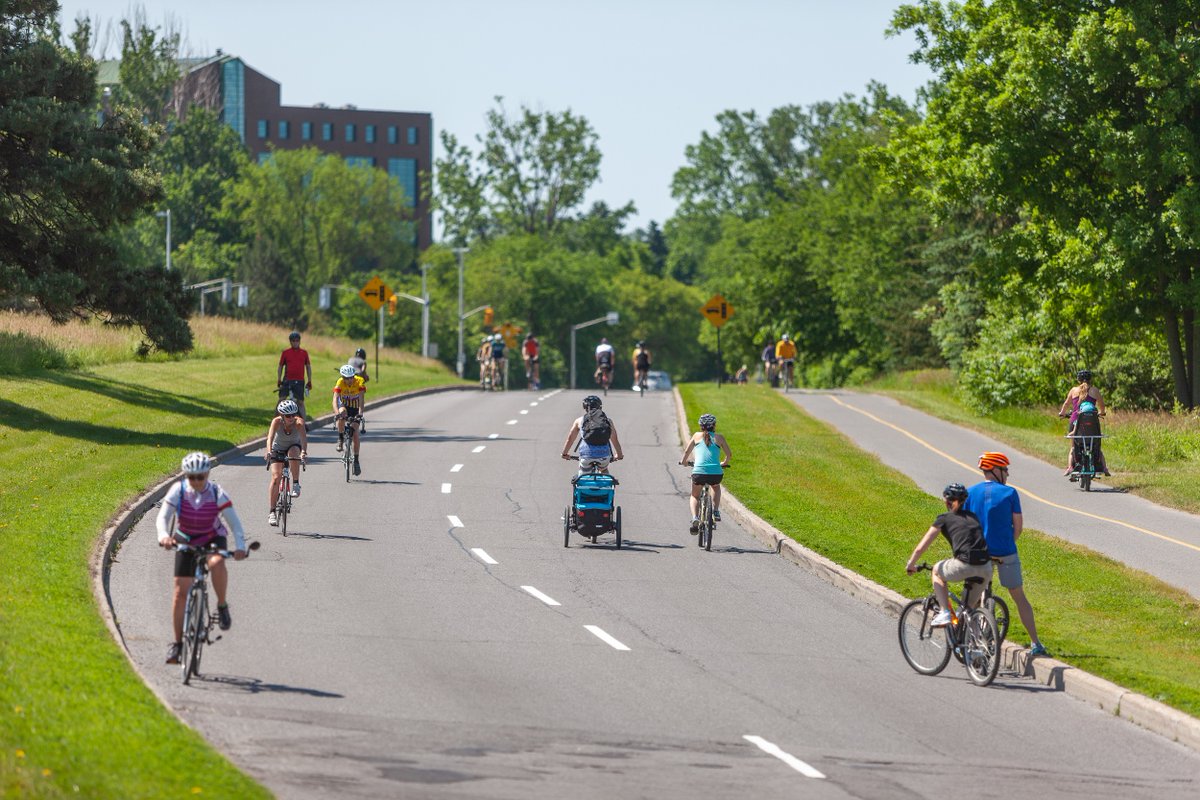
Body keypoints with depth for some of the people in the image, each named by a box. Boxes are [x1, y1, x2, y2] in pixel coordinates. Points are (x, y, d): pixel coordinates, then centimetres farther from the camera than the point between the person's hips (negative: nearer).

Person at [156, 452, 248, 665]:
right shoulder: (178, 491, -18)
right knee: (180, 592, -2)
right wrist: (164, 536, -48)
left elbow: (233, 521, -25)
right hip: (186, 540, 2)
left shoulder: (217, 493, -20)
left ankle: (222, 606, -15)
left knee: (217, 563, -38)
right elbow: (163, 516, -26)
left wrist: (240, 546, -42)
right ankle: (177, 643, 9)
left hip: (213, 538, -2)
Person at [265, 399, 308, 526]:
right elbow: (270, 436, -41)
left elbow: (304, 438, -42)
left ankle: (296, 484, -21)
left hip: (294, 447, 0)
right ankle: (272, 512, -12)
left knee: (293, 452, -37)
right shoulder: (277, 422, -26)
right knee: (275, 477, -16)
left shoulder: (299, 423, -27)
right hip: (278, 450, 0)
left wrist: (304, 452, -61)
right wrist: (268, 451, -59)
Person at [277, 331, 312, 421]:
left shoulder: (304, 352, 6)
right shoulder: (285, 353, 4)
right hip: (287, 380, 0)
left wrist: (309, 381, 8)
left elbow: (308, 366, 12)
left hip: (299, 381, 0)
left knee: (300, 402, 1)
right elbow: (280, 366, 8)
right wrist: (279, 380, 2)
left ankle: (303, 422, 6)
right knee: (282, 399, -11)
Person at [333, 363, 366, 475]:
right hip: (344, 406, 0)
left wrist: (360, 413, -51)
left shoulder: (359, 382, -25)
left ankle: (356, 460, 1)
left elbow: (361, 399, -34)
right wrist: (337, 413, -52)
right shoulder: (340, 383, -24)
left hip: (355, 409, 0)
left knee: (355, 434, -10)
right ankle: (340, 439, -20)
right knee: (342, 412, -37)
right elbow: (335, 399, -34)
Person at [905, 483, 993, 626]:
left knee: (937, 571, 27)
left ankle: (944, 613, 15)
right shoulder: (973, 517, 23)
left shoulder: (944, 519, 11)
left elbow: (920, 548, 11)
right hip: (985, 568, 4)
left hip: (964, 566, -4)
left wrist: (910, 565, 29)